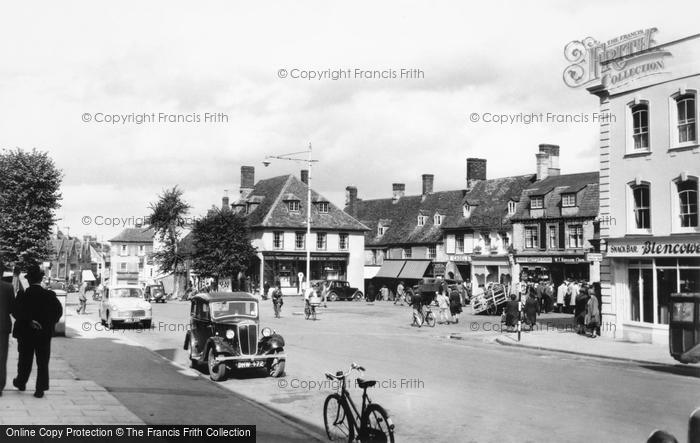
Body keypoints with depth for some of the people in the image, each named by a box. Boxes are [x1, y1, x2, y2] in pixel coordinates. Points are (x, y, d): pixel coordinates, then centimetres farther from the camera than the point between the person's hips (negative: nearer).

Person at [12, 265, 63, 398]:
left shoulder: (22, 296, -8)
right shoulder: (50, 295, -7)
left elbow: (16, 312, -19)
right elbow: (58, 311, -10)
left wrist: (29, 321, -16)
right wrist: (49, 323, 0)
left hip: (25, 334, 0)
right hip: (45, 334, 0)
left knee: (25, 360, 18)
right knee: (43, 363, 6)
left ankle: (21, 382, 37)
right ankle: (40, 389, 4)